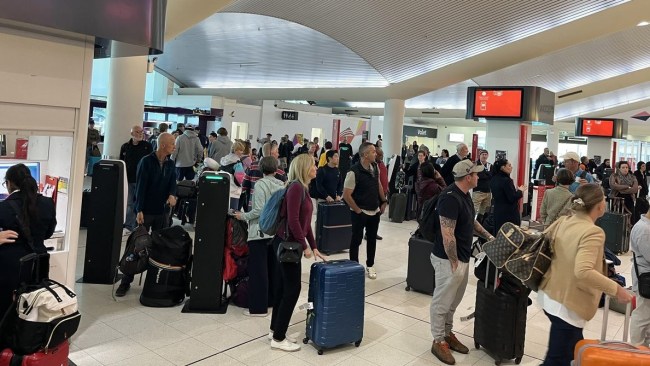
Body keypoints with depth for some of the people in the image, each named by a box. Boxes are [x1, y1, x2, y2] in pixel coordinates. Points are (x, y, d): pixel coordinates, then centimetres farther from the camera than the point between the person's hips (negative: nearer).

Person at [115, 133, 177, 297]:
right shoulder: (146, 161, -9)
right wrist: (139, 210, -18)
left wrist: (172, 195, -19)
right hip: (145, 211, -5)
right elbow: (140, 186, -13)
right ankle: (126, 281, 7)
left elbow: (172, 183, 5)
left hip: (162, 211, 5)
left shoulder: (170, 164, 8)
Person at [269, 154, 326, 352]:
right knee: (292, 288, -2)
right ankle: (278, 338, 9)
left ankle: (276, 330, 28)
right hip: (286, 243, -9)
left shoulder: (304, 188, 12)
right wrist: (304, 246, -17)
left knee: (282, 287, 15)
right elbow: (293, 220, -23)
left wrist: (314, 247, 16)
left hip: (288, 244, 9)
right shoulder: (296, 187, -17)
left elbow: (305, 221, 16)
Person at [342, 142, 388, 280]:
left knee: (372, 239, 15)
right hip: (360, 212, -6)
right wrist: (358, 210, -14)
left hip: (375, 211, 6)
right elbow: (346, 195, -19)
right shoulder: (354, 172, -22)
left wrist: (384, 201, 10)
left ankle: (370, 266, 30)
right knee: (356, 239, 6)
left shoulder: (375, 167, 0)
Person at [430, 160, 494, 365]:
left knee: (453, 301, 20)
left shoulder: (464, 194, 8)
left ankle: (447, 334, 35)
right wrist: (454, 263, -22)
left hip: (463, 257, 10)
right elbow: (447, 234, -25)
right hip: (449, 260, -10)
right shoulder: (450, 198, -24)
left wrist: (488, 237, 17)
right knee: (442, 302, 5)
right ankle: (438, 342, 17)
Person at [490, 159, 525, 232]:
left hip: (498, 212, 8)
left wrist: (516, 190, 16)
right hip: (509, 213, -8)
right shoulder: (506, 180, -19)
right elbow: (512, 198, -19)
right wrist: (520, 191, -3)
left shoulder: (493, 179, 7)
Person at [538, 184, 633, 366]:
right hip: (567, 304, -8)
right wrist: (616, 289, -26)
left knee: (574, 350, 28)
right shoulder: (593, 233, -22)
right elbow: (583, 272, -34)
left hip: (548, 296, 8)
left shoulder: (562, 221, 0)